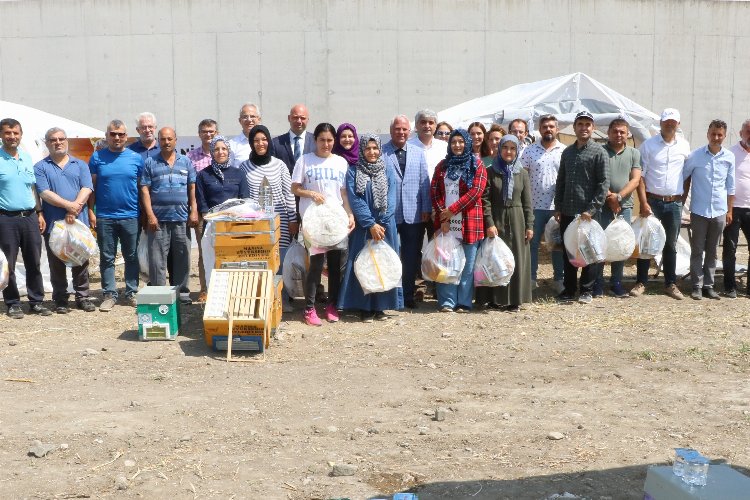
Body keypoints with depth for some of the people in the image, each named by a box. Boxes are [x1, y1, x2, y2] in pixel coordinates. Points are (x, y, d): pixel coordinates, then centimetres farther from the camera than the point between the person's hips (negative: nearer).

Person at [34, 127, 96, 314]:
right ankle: (60, 300, 13)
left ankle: (82, 297, 15)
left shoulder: (80, 165, 12)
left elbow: (86, 189, -1)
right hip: (53, 223, -1)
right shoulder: (41, 167, 5)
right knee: (57, 265, 4)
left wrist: (74, 210, -15)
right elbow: (44, 193, -7)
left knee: (81, 263, 5)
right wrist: (69, 205, -17)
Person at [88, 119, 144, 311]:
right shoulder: (97, 157, 4)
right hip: (104, 217, 0)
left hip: (131, 216, 0)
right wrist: (91, 212, -1)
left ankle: (131, 293, 16)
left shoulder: (136, 158, 4)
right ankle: (109, 294, 13)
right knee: (107, 258, 6)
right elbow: (92, 187, 5)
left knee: (132, 257, 7)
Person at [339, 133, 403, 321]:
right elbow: (354, 200, -8)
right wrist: (371, 224, -15)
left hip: (385, 226, 2)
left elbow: (391, 200, -2)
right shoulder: (353, 172, 0)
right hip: (362, 227, -2)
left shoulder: (388, 171, 6)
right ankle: (365, 307, 6)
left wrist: (381, 225, -12)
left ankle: (381, 306, 12)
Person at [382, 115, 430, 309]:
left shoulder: (418, 153, 9)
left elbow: (424, 182, 8)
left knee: (412, 257, 8)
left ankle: (408, 294, 20)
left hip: (414, 214, 3)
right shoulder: (381, 153, -2)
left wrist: (426, 209, 3)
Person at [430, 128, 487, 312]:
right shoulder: (443, 165, 14)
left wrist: (452, 210, -11)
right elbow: (434, 191, 6)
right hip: (445, 222, 3)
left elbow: (475, 191, -8)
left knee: (467, 265, 0)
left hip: (468, 222, -2)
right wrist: (442, 217, -7)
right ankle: (447, 301, 7)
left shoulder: (477, 165, 4)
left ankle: (464, 302, 7)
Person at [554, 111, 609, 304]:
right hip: (567, 212, 5)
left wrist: (591, 209, -15)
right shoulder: (567, 152, 12)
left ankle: (586, 291, 15)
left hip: (588, 213, -5)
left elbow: (604, 183, -9)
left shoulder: (599, 152, -5)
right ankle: (569, 289, 21)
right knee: (568, 252, 11)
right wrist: (558, 207, 10)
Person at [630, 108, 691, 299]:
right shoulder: (648, 145, -2)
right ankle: (641, 282, 10)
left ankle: (670, 284, 18)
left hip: (675, 203, 2)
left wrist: (683, 198, 8)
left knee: (671, 245, 10)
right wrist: (643, 203, -11)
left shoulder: (684, 146, 6)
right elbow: (640, 176, -4)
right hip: (652, 201, -2)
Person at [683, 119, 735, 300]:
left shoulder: (729, 157, 2)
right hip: (699, 211, -2)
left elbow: (730, 187, 8)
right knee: (697, 250, 2)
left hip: (719, 212, 2)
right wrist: (681, 203, 3)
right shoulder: (696, 155, -6)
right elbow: (683, 177, 4)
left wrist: (729, 211, 8)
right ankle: (697, 286, 9)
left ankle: (708, 285, 17)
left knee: (712, 251, 10)